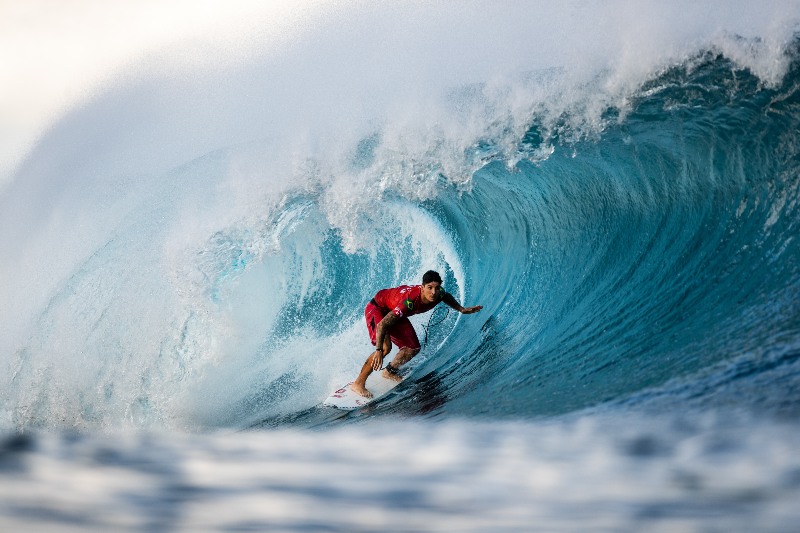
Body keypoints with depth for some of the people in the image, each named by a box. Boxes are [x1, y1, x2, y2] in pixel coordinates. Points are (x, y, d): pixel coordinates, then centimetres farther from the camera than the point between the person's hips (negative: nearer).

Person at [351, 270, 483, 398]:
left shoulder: (439, 294, -21)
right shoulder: (409, 301, -42)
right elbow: (382, 324, -42)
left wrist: (461, 309, 4)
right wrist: (379, 351, -47)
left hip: (395, 312, 8)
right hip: (377, 308, -8)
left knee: (413, 349, 3)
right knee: (386, 346, -28)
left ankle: (389, 372, 27)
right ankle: (358, 383, -18)